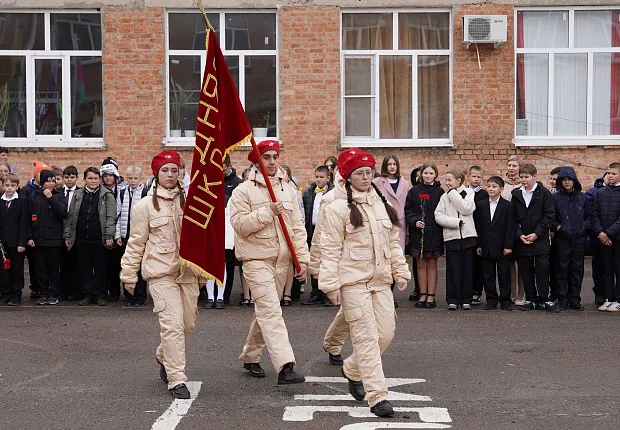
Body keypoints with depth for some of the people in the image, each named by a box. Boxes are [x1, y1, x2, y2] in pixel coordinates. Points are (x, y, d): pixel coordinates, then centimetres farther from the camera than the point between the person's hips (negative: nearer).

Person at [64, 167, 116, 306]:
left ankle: (100, 295, 11)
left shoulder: (107, 195, 1)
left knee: (100, 268, 3)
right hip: (81, 238, 3)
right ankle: (87, 295, 14)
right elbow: (71, 216, 12)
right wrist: (67, 236, 7)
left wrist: (109, 236, -11)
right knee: (84, 268, 6)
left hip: (99, 238, -3)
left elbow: (111, 217, -3)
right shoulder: (77, 195, 10)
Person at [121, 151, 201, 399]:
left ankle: (164, 358, 38)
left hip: (188, 271, 4)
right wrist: (129, 275, 7)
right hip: (161, 272, -4)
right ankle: (176, 380, -7)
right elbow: (136, 243, 5)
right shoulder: (146, 205, 0)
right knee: (173, 324, -13)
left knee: (188, 323, 10)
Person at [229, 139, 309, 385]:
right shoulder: (244, 191, -5)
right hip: (256, 259, -6)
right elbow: (239, 224, -15)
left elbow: (297, 227, 10)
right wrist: (267, 212, -21)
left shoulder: (289, 190, 10)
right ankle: (285, 367, -23)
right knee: (270, 311, -15)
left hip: (282, 260, 6)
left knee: (266, 310, 15)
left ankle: (250, 357, 31)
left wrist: (302, 258, 4)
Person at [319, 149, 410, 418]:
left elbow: (393, 242, 18)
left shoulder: (382, 204, 13)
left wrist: (400, 271, 12)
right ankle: (377, 396, -6)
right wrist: (331, 284, -11)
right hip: (353, 281, -6)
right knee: (367, 336, -8)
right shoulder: (338, 208, -6)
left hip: (381, 280, 6)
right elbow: (331, 249, -8)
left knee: (385, 333, 6)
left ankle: (352, 370, 31)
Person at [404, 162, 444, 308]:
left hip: (434, 233, -1)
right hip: (418, 232, 1)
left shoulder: (439, 192, 2)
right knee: (421, 264, 6)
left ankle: (431, 296, 8)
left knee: (432, 264, 4)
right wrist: (415, 221, -13)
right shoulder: (414, 191, 4)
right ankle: (423, 295, 13)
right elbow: (408, 210, 2)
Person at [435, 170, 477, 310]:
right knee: (453, 268, -3)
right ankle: (452, 300, 3)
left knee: (467, 268, 2)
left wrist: (453, 193, -6)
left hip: (468, 236, -1)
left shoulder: (469, 193, 5)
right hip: (451, 237, 1)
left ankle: (466, 299, 9)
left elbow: (466, 209, -12)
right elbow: (438, 216, 0)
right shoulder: (445, 197, 10)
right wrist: (456, 222, -12)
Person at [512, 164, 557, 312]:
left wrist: (537, 234, -12)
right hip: (522, 240, 4)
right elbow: (513, 218, 9)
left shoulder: (544, 193, -1)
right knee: (526, 271, 5)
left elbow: (549, 216, -6)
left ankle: (543, 300, 0)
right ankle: (530, 299, 13)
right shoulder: (516, 195, 10)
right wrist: (520, 235, -5)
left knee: (542, 269, -5)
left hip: (540, 240, -3)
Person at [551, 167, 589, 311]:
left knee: (577, 269, 4)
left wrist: (584, 227, -4)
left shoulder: (582, 197, 7)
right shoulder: (555, 198, 1)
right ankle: (562, 299, 7)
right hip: (562, 239, -2)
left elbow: (589, 216, 13)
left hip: (579, 239, 2)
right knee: (562, 269, 0)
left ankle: (575, 299, 11)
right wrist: (557, 227, -12)